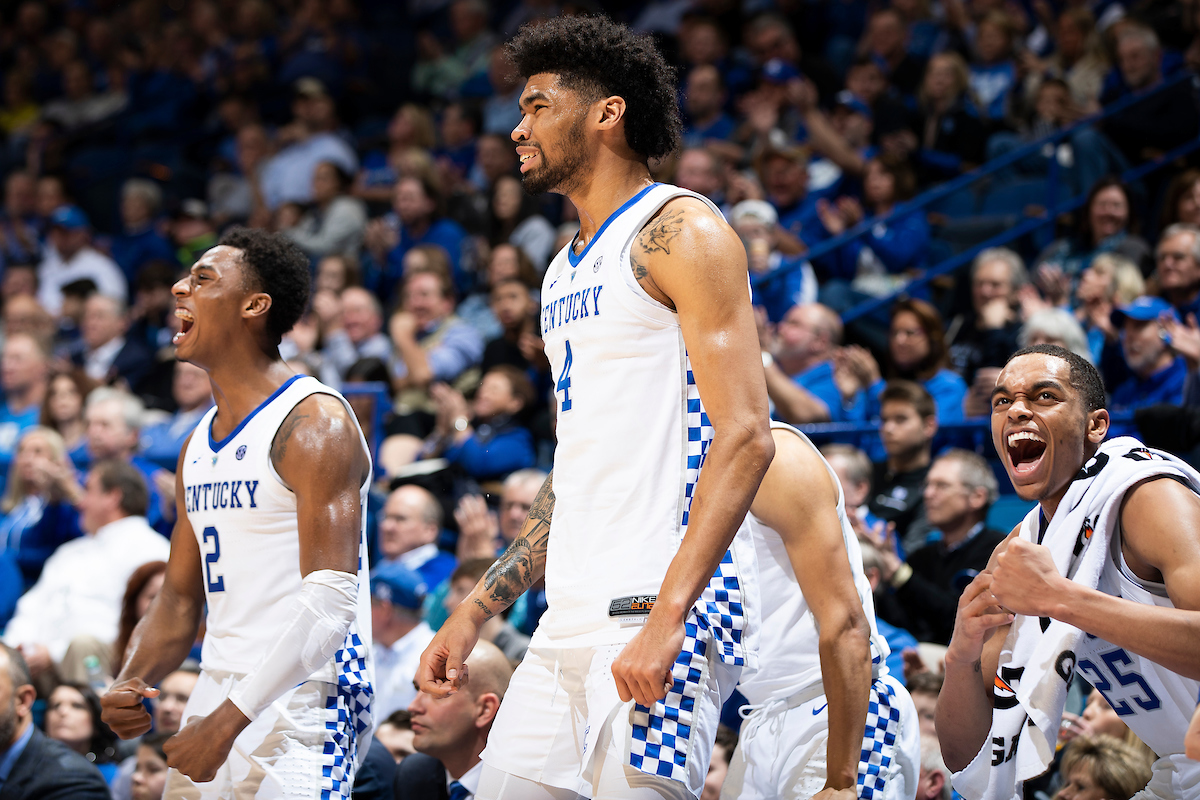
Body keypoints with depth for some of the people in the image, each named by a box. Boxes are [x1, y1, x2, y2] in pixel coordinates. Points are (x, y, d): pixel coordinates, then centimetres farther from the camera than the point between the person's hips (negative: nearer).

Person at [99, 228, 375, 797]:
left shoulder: (314, 424, -12)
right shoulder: (198, 447, 16)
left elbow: (331, 601, -20)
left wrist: (229, 719, -25)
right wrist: (130, 685, -1)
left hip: (305, 701, -8)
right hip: (220, 691, 8)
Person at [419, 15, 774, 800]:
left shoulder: (679, 230, -6)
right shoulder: (567, 270, 22)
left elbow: (745, 438, -15)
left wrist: (667, 616, -23)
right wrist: (476, 612, 21)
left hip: (663, 608, -9)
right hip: (572, 619, 9)